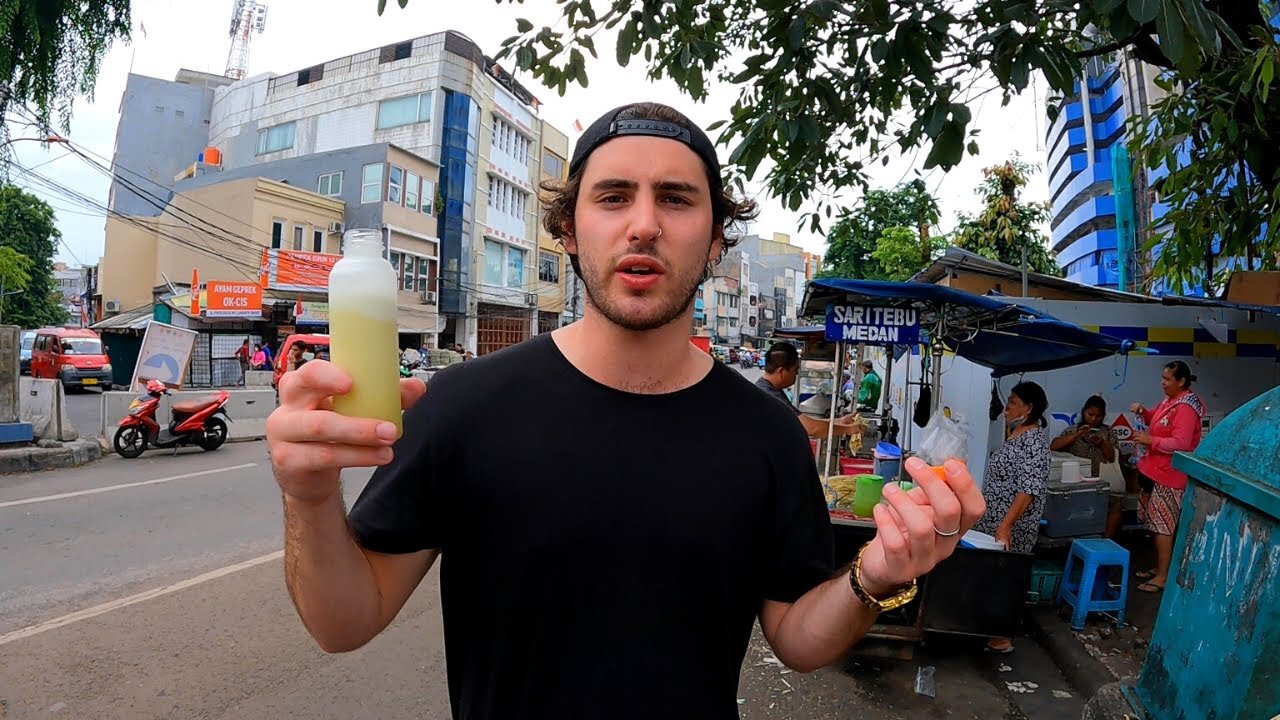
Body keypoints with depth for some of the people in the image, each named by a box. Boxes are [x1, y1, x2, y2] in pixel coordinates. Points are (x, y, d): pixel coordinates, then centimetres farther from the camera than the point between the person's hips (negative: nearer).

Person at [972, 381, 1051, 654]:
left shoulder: (1033, 441, -20)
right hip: (994, 520, 9)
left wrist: (1006, 524, -30)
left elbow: (1028, 488, -26)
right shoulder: (1018, 434, 9)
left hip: (1010, 526, -9)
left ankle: (1002, 638, 12)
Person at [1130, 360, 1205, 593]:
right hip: (1156, 469, 10)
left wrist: (1150, 441, -20)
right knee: (1155, 523, 16)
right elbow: (1157, 421, 26)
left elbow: (1181, 443, -25)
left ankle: (1162, 577, 2)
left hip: (1170, 474, -10)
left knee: (1163, 526, -5)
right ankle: (1158, 567, 26)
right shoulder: (1169, 399, 10)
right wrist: (1143, 411, 8)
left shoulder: (1185, 407, -18)